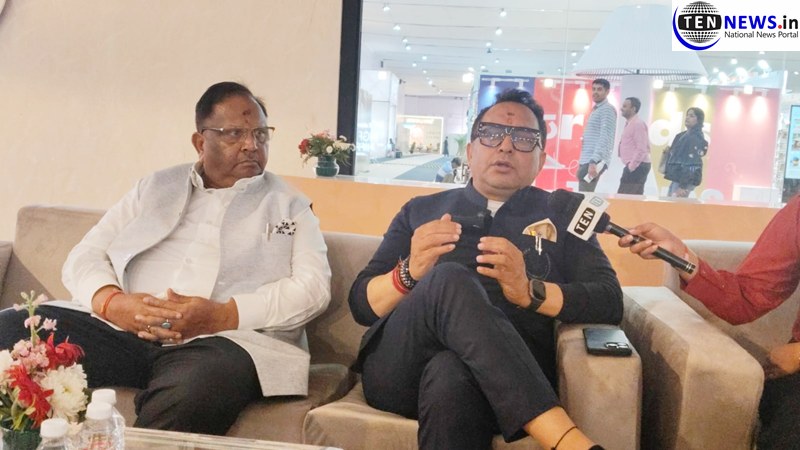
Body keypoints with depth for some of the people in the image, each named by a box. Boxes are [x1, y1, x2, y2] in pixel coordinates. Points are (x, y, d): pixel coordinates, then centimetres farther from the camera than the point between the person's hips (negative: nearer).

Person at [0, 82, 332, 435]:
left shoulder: (290, 206, 14)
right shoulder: (156, 187, 21)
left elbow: (313, 287, 0)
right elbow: (86, 256, 16)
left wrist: (223, 315, -15)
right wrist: (113, 302, -9)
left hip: (222, 340, -3)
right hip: (121, 330, 4)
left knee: (204, 382, -39)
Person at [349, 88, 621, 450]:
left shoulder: (561, 215, 20)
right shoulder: (420, 211, 21)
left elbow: (610, 303, 6)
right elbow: (361, 304, 14)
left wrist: (530, 291, -13)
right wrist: (409, 272, -9)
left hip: (506, 375, -2)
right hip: (400, 367, 3)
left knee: (451, 376, -40)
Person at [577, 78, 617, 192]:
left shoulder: (607, 109, -7)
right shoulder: (595, 110, 21)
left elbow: (605, 138, -18)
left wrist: (594, 162, -26)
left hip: (595, 161, -9)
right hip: (586, 161, 9)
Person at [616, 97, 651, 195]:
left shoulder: (638, 124, -13)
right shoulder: (629, 124, 19)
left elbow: (642, 149, -19)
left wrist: (631, 167, -18)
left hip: (637, 167, -10)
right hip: (633, 166, 10)